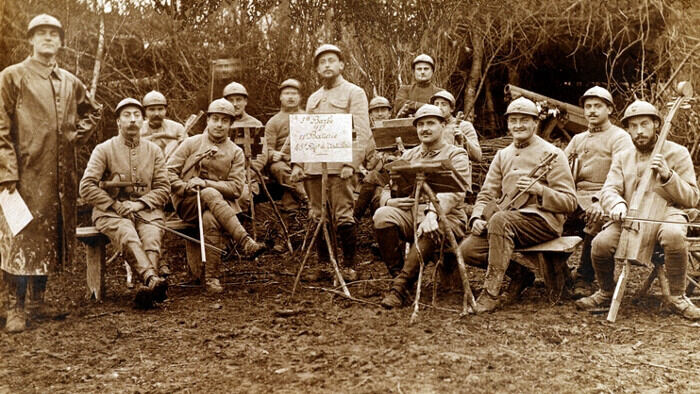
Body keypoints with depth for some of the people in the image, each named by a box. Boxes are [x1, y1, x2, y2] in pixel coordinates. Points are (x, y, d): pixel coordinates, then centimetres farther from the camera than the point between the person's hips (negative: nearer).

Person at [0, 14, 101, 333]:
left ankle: (37, 301, 22)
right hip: (27, 172, -5)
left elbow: (93, 111, 30)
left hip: (61, 174, 6)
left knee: (50, 237, 11)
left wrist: (79, 134, 12)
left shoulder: (69, 82, 13)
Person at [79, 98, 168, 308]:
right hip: (110, 211, -2)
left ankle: (149, 284, -51)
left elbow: (163, 188, 8)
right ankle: (154, 277, -56)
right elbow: (87, 187, -3)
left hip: (146, 209, 2)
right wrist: (116, 205, -12)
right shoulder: (104, 149, 4)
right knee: (127, 232, -36)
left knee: (152, 234, -32)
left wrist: (140, 204, -10)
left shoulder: (154, 151, 13)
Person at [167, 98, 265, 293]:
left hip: (219, 202, 0)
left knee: (210, 218, -37)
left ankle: (211, 278, -32)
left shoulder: (236, 152, 9)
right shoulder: (191, 143, 10)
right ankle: (246, 242, -45)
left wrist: (206, 183, -14)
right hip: (187, 203, 0)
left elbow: (236, 188, -2)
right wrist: (185, 188, -12)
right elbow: (169, 171, 6)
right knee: (211, 195, -36)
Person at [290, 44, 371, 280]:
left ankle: (349, 266, 2)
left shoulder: (354, 93, 3)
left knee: (343, 216, -7)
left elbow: (362, 132, -6)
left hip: (338, 166, -6)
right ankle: (324, 264, 17)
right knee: (317, 217, 7)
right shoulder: (313, 99, 22)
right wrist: (298, 164, 8)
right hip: (313, 166, 6)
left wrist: (351, 164, -16)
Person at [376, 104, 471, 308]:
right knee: (382, 216, -26)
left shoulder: (456, 156, 6)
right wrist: (390, 201, -6)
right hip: (410, 215, 4)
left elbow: (454, 193, -12)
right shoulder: (408, 156, 22)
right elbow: (389, 189, 20)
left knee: (430, 231, -39)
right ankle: (396, 273, -18)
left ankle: (401, 285, -33)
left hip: (446, 218, -4)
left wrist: (432, 212, -32)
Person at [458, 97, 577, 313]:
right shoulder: (502, 156, 17)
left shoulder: (551, 153, 0)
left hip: (544, 220, -6)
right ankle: (519, 273, 6)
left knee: (500, 219, -36)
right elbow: (487, 194, 16)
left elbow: (569, 202, -4)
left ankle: (491, 293, -31)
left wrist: (539, 190, -20)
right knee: (467, 249, -15)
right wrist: (477, 218, -5)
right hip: (511, 221, 6)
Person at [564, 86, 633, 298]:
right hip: (576, 200, 6)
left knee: (596, 221, -38)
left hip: (603, 202, -6)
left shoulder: (619, 137, 2)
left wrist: (601, 201, -32)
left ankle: (584, 280, -23)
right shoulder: (578, 139, 24)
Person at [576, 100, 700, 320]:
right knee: (601, 243, -27)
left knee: (674, 235, -39)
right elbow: (608, 190, 3)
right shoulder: (622, 158, 18)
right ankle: (606, 293, 4)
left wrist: (668, 176, -14)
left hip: (666, 213, -2)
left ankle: (677, 297, -16)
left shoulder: (677, 153, 8)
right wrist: (616, 203, -22)